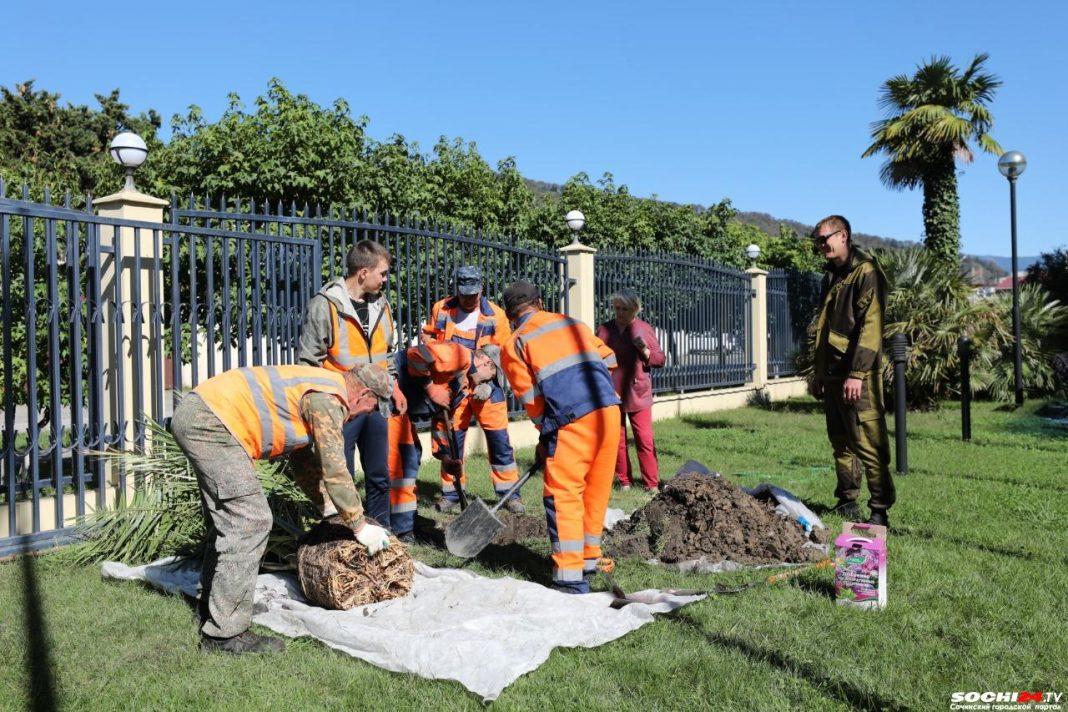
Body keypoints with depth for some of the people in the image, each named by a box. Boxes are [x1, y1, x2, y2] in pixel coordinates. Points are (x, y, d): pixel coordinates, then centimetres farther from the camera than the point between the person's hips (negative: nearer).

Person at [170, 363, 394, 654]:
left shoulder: (314, 390, 21)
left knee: (228, 520, 20)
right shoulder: (328, 399, -11)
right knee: (250, 522, -10)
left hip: (193, 414, 11)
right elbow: (335, 470, -12)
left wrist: (326, 507, 27)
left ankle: (212, 610, 32)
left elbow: (305, 460, 29)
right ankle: (224, 633, -4)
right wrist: (360, 526, -2)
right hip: (211, 423, -11)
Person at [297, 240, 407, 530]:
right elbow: (308, 360, -9)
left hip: (376, 404, 6)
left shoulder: (381, 304, 10)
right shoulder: (325, 305, -11)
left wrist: (393, 386, 16)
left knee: (379, 476, 13)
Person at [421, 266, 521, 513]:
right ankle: (451, 493, 21)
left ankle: (508, 493, 10)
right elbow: (427, 335, 15)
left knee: (499, 440, -1)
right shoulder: (441, 309, 1)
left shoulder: (495, 315, -6)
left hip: (487, 386, -2)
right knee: (452, 440, 8)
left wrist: (487, 382, -16)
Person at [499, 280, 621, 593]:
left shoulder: (514, 344, 6)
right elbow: (609, 360, 19)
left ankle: (571, 578, -1)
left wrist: (544, 436, 15)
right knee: (596, 491, 16)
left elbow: (531, 398, 2)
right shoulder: (572, 322, 20)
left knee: (563, 496, 2)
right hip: (610, 411, 5)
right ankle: (589, 560, 30)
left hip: (572, 420, -5)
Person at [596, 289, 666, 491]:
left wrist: (645, 349, -15)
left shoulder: (644, 329, 3)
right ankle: (624, 481, 18)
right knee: (616, 440, 7)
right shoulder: (604, 329, 7)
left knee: (645, 439, -4)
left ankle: (652, 484, 3)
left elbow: (660, 359, 3)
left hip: (638, 393, -2)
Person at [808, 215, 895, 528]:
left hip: (858, 376, -9)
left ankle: (880, 510, -1)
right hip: (833, 374, 9)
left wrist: (857, 373, -23)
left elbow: (870, 327, -18)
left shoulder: (866, 272, -10)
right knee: (840, 441, 13)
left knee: (868, 443, -7)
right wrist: (818, 372, 20)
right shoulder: (831, 276, 18)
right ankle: (847, 500, 24)